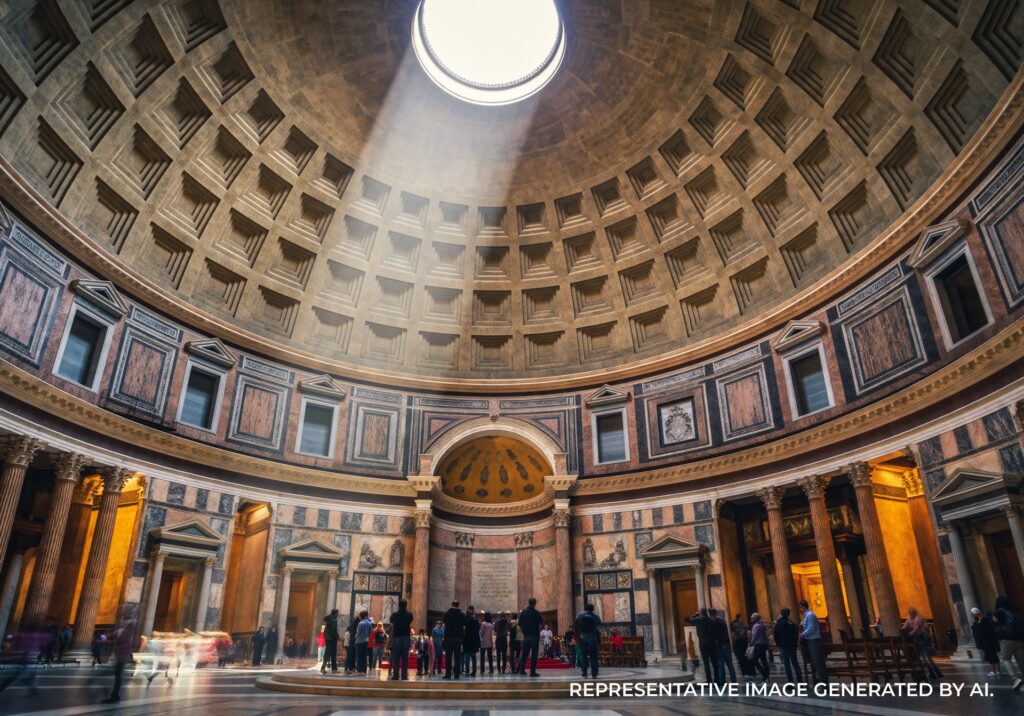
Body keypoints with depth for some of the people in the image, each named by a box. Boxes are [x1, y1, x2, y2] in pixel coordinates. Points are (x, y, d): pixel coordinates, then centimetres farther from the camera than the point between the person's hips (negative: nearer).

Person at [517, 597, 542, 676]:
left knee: (524, 653, 13)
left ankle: (522, 670, 14)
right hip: (534, 635, -4)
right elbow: (541, 621, 1)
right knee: (534, 654, -1)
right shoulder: (536, 613, -13)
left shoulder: (523, 612, 0)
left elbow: (520, 623, 5)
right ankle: (532, 671, -3)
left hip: (526, 635, 5)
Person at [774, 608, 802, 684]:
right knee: (795, 662, 14)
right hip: (793, 645, 6)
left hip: (784, 646, -6)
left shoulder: (779, 623, -10)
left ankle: (791, 682, -6)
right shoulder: (792, 622, 7)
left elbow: (776, 635, -10)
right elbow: (797, 633, 10)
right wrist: (794, 642, 16)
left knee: (787, 664, -3)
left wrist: (778, 645, 2)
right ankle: (800, 680, 13)